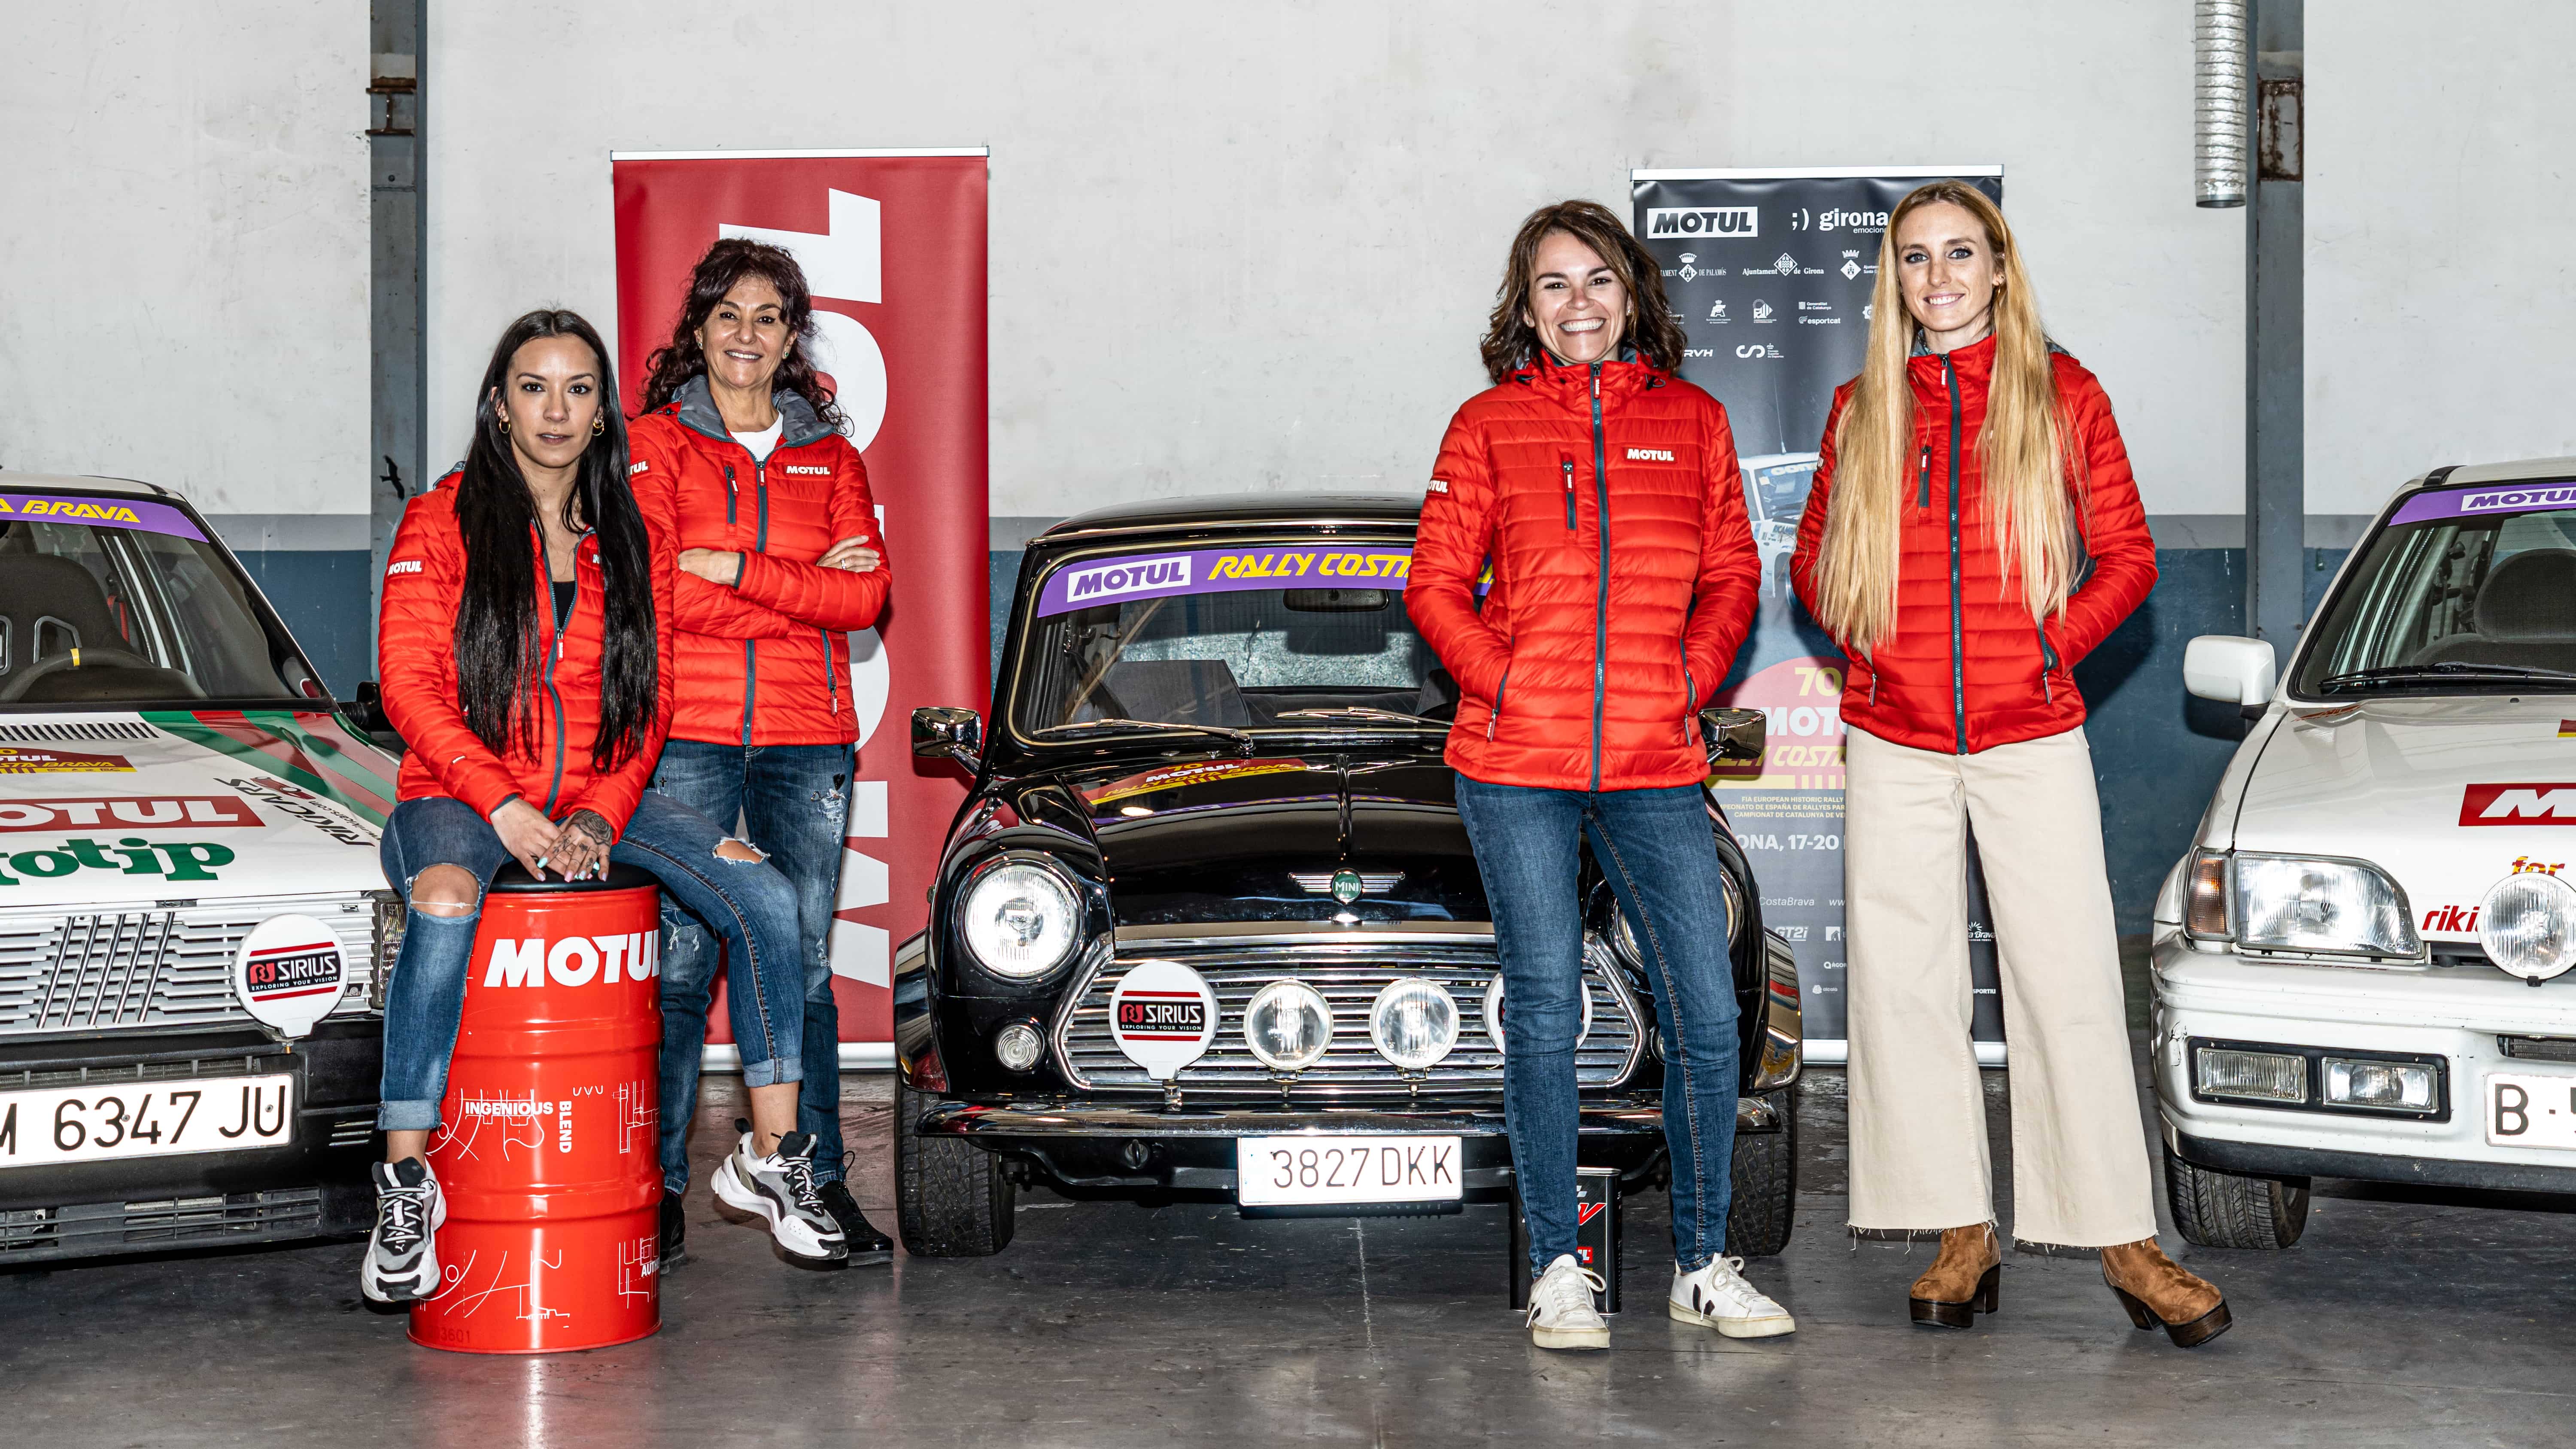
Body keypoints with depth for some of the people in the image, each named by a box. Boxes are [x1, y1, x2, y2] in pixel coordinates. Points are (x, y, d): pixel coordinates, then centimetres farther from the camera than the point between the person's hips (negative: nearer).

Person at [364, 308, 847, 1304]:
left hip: (599, 801, 4)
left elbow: (650, 705, 9)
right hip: (458, 797, -4)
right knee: (445, 907, -38)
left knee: (763, 897, -16)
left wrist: (601, 815, -9)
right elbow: (409, 687, -8)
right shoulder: (442, 523, 0)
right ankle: (406, 1190, -29)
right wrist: (506, 810, -19)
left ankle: (771, 1158, -6)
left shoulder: (631, 543, 11)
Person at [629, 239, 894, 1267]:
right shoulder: (656, 442, 5)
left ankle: (822, 1182, 10)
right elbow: (652, 588, -9)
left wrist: (732, 569, -10)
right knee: (682, 961, -4)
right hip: (689, 732, -2)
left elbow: (868, 596, 0)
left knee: (805, 964, 4)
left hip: (808, 737, 3)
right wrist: (806, 585, -9)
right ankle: (661, 1184, 4)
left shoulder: (830, 456, 13)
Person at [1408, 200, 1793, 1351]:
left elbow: (1731, 577, 13)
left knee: (1705, 1012, -1)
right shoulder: (1489, 424, 6)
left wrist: (1691, 679, -1)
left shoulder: (1692, 422, 11)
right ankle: (1558, 1269, 13)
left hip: (1655, 763, 2)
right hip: (1517, 765, -1)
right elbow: (1437, 583, 5)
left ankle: (1703, 1266, 14)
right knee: (1544, 1013, 3)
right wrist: (1498, 682, -7)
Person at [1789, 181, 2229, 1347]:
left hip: (2031, 736, -2)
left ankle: (2123, 1241, 4)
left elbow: (2126, 555, 6)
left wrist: (2051, 643, -6)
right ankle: (1963, 1237, 12)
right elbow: (1813, 556, 18)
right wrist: (1857, 637, 2)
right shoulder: (1863, 410, 8)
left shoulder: (2061, 394, 3)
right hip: (1893, 741, 2)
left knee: (2070, 983, -3)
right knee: (1906, 986, 3)